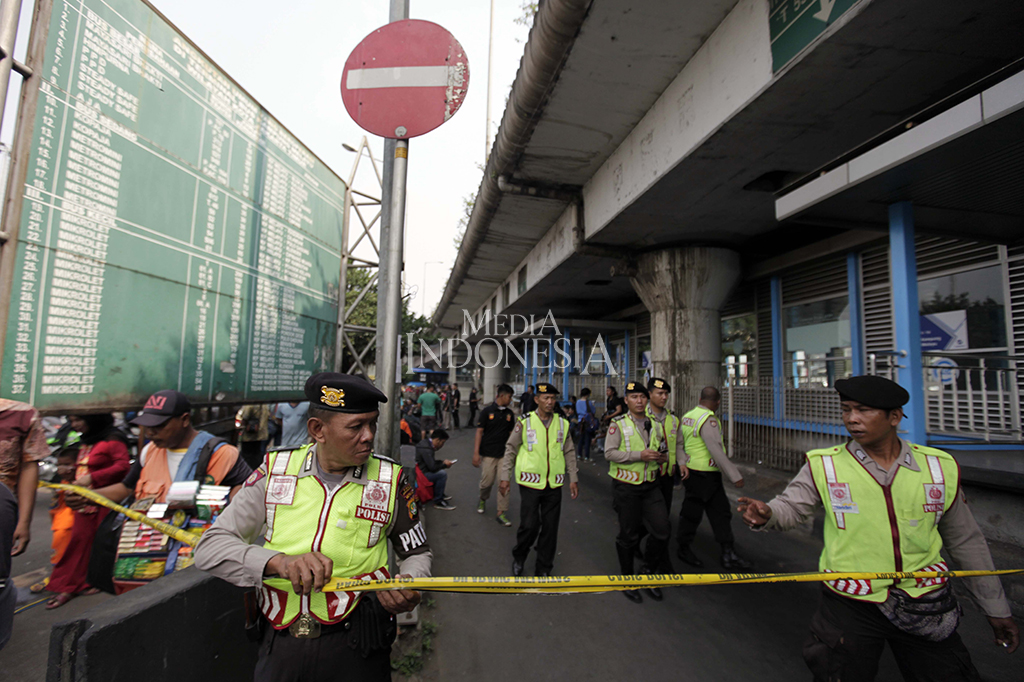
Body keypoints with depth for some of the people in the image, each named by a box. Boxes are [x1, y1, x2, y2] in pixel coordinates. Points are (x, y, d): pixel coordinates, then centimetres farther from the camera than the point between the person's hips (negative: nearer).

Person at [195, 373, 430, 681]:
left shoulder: (391, 479, -8)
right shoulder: (276, 470, -5)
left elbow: (417, 552, 6)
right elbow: (210, 548, -7)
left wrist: (408, 589, -16)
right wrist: (279, 562, -24)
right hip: (278, 642, 2)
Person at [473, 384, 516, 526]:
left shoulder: (509, 413, 8)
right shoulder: (487, 411, -5)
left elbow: (511, 433, 14)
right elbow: (479, 432, -6)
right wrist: (476, 453, -11)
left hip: (504, 454, 3)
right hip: (488, 454, -3)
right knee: (487, 482, 2)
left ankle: (501, 513, 10)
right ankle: (483, 500, 34)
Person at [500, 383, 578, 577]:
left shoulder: (562, 423, 5)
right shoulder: (525, 422, -4)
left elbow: (569, 452, 12)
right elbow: (510, 449, 0)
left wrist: (573, 479, 9)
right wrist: (505, 477, -3)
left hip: (554, 484, 3)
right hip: (530, 482, -3)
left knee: (550, 527, 8)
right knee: (529, 525, 0)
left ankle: (543, 569, 27)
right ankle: (518, 559, 29)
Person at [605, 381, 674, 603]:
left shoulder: (654, 424, 8)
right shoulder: (618, 424, -8)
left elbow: (663, 448, 21)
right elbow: (609, 453, -16)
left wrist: (663, 457, -3)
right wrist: (640, 455, -23)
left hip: (651, 485, 5)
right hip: (626, 487, -4)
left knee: (662, 530, 0)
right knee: (628, 535, 7)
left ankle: (650, 572, 25)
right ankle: (628, 580, 27)